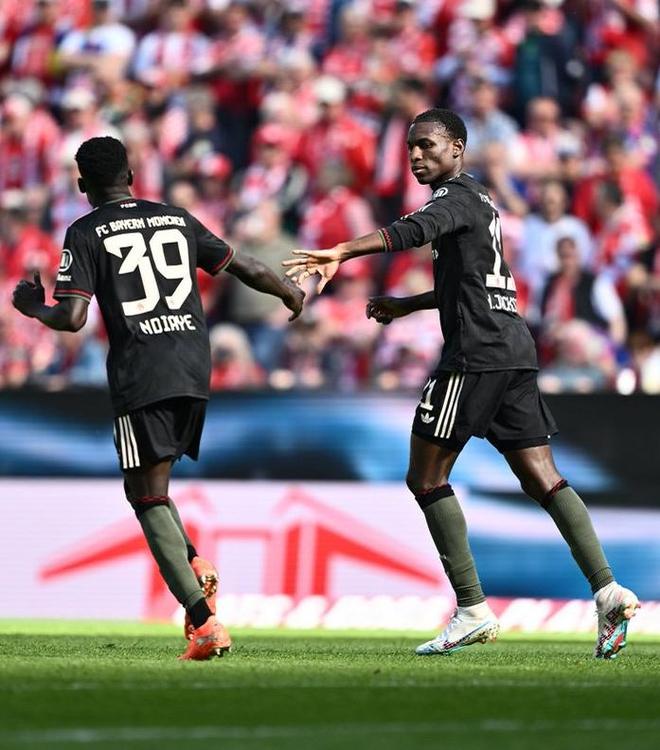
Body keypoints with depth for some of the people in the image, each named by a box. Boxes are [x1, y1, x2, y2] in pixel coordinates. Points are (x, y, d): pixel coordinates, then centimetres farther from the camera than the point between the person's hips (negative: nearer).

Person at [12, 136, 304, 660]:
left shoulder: (86, 234, 0)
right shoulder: (177, 219, 14)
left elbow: (71, 319, -8)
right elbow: (245, 269, 20)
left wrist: (35, 308, 14)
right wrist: (292, 293, 39)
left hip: (140, 379, -5)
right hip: (195, 369, 5)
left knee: (149, 496, -3)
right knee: (147, 487, 23)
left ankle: (205, 625, -16)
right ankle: (195, 566, -2)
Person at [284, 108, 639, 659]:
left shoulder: (457, 197, -6)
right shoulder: (480, 201, 23)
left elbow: (413, 231, -28)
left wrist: (340, 254, -39)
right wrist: (406, 306, 37)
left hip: (477, 353, -9)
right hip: (515, 349, 9)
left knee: (427, 478, -3)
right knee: (541, 478, 5)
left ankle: (472, 611, -6)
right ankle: (607, 589, -8)